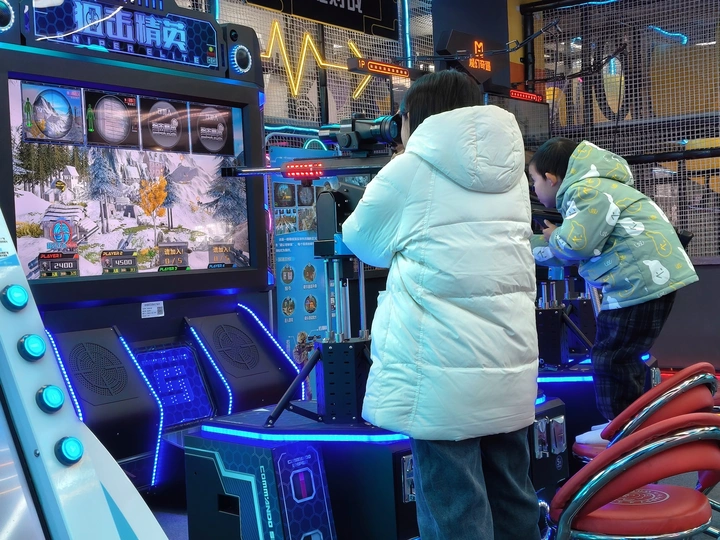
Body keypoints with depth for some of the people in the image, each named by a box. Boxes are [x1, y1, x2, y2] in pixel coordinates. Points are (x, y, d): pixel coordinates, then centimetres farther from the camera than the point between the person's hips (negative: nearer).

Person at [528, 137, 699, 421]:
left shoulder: (587, 190, -12)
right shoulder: (587, 189, 21)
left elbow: (575, 245, -23)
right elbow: (565, 254, 20)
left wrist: (554, 236, 0)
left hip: (642, 281, -11)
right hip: (647, 278, 11)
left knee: (610, 361, -5)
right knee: (622, 358, 18)